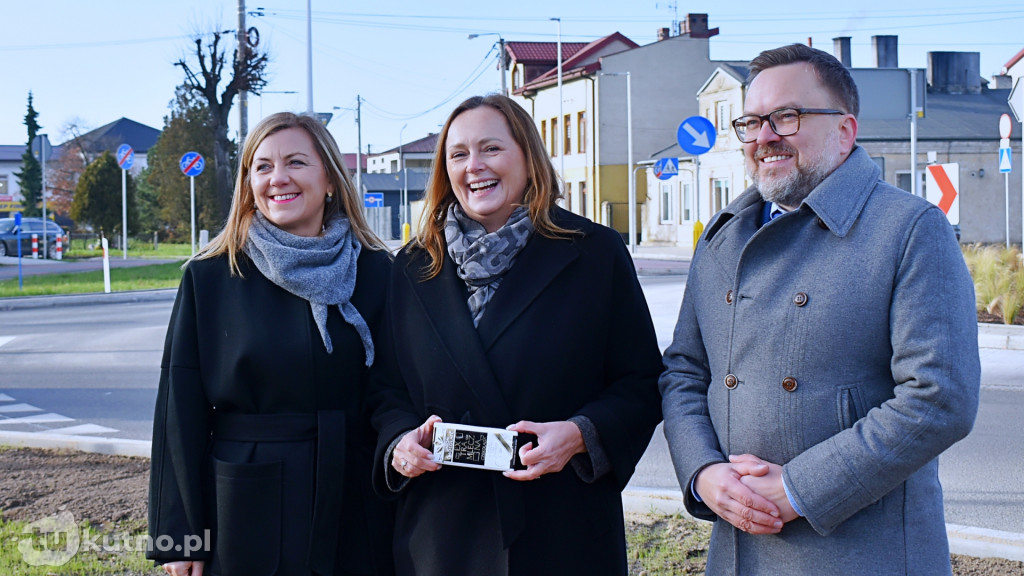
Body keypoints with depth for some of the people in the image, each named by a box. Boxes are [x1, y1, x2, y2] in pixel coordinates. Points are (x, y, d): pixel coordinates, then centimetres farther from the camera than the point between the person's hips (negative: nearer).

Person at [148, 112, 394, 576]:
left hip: (356, 518, 1)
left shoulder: (376, 272, 2)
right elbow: (181, 412, -2)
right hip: (246, 516, -1)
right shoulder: (208, 277, -2)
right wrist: (178, 534, -5)